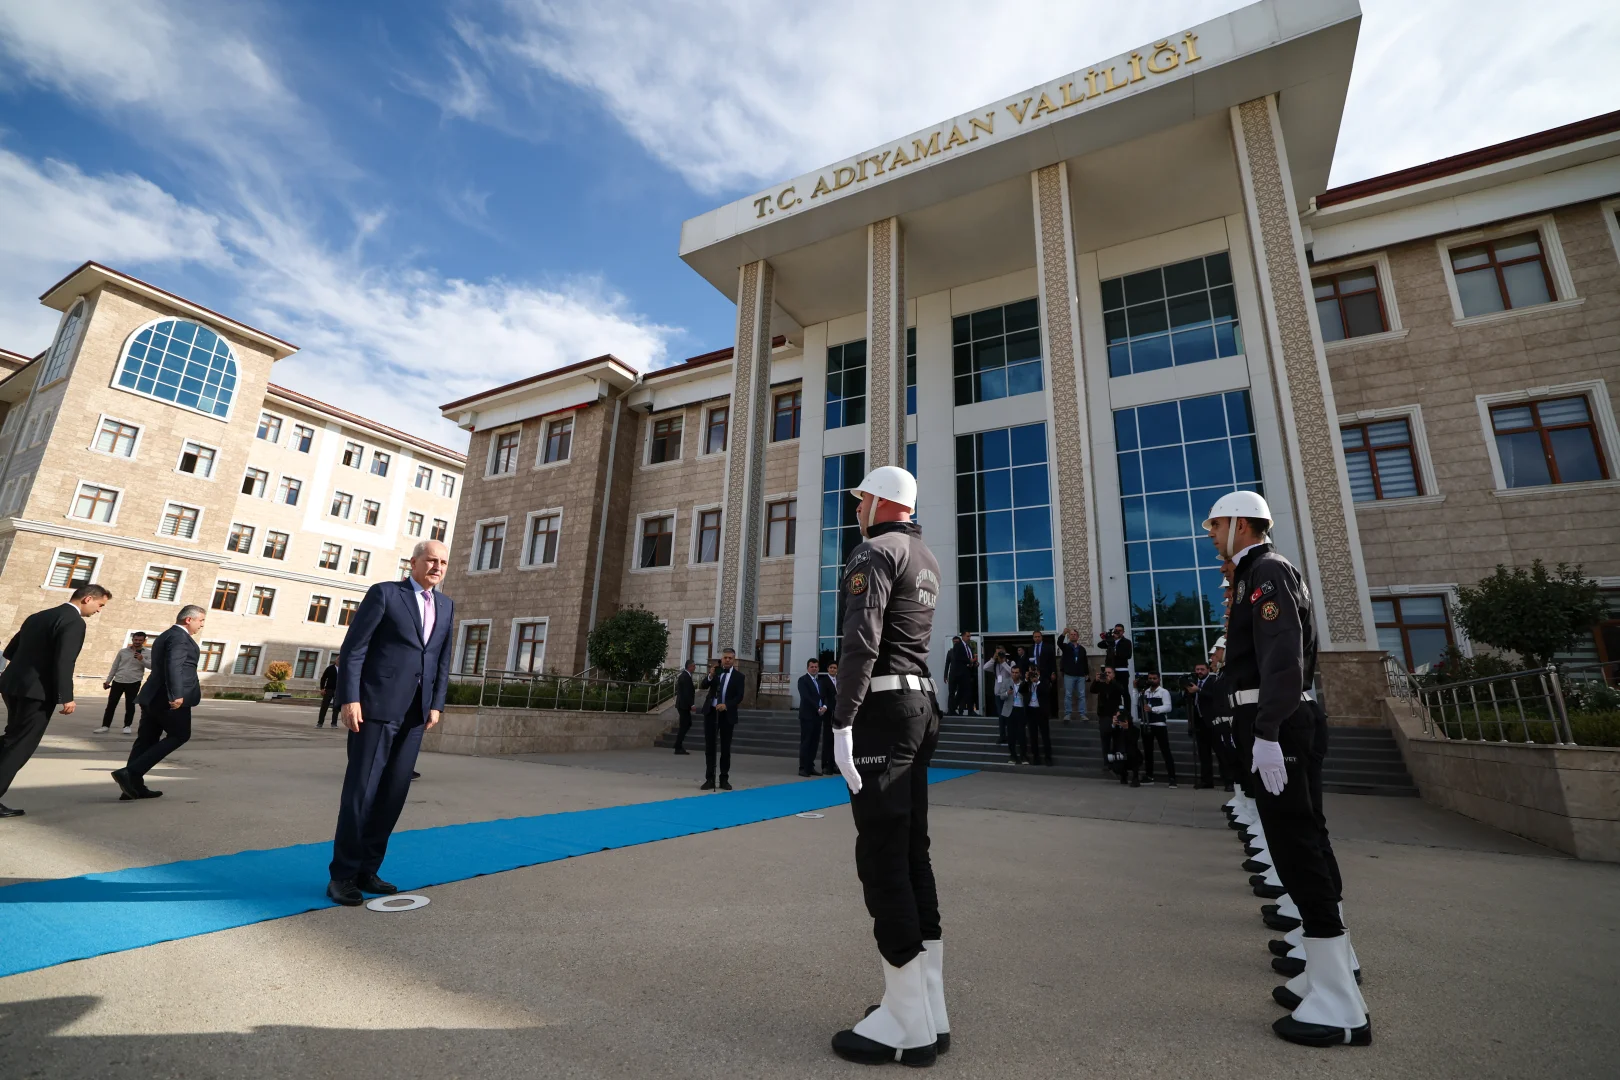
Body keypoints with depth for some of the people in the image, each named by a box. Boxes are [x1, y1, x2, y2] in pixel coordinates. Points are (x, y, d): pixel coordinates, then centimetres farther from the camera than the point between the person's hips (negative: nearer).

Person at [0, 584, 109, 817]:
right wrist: (67, 697, -19)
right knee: (20, 746, 0)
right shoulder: (73, 621, -15)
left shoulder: (37, 616, 14)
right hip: (36, 690, -9)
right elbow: (64, 662, -22)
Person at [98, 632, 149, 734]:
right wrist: (108, 680, 11)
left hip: (133, 683, -3)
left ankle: (127, 726, 11)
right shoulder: (122, 651, 8)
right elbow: (114, 667, 13)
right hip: (118, 681, 3)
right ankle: (105, 726, 15)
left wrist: (142, 660, -27)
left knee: (130, 705, 2)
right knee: (111, 704, 6)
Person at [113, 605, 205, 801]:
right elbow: (173, 665, -26)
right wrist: (176, 694, -31)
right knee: (179, 736, 1)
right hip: (168, 698, -10)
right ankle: (129, 772, -7)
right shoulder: (180, 637, -13)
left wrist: (190, 685, 34)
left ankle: (134, 785, 14)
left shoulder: (164, 635, 20)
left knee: (146, 740, 11)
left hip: (153, 696, 10)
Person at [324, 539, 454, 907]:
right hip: (377, 707, -5)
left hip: (415, 714, 5)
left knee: (393, 794, 8)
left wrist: (436, 704, 5)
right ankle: (342, 875, 12)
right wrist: (349, 698, -13)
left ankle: (367, 870, 19)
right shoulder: (384, 593, -3)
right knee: (361, 791, 0)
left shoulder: (446, 606, 13)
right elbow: (352, 648, -6)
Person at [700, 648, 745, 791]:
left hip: (727, 714, -2)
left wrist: (726, 705, -25)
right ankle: (709, 779, 10)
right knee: (709, 746, 4)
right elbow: (704, 686, -4)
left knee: (725, 747, 5)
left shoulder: (739, 676, -2)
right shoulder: (716, 670, 6)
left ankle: (724, 779, 14)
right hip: (711, 712, 2)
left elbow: (739, 697, -10)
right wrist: (710, 676, -22)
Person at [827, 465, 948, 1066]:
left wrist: (841, 723, -21)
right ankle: (929, 1010, 22)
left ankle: (908, 1026, 6)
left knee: (882, 859, -3)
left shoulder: (875, 550, -9)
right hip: (920, 702, 10)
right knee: (912, 853, 13)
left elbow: (861, 640, -20)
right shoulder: (927, 560, 18)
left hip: (882, 707, -10)